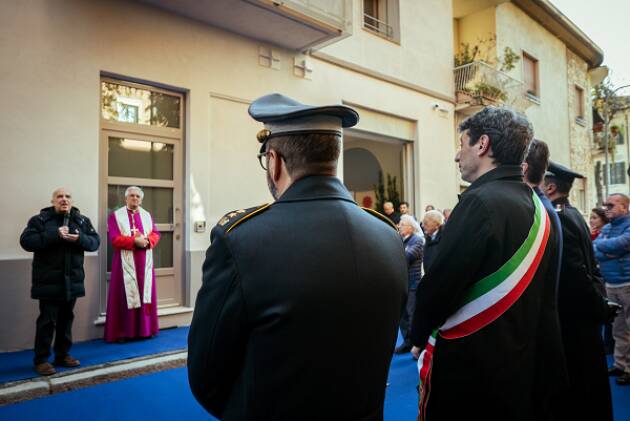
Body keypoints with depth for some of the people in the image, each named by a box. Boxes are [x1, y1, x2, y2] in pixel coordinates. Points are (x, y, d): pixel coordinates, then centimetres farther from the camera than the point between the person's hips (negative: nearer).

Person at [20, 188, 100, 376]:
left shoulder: (82, 220, 7)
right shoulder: (40, 219, -3)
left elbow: (95, 242, 2)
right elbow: (26, 241, -14)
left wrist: (80, 239, -19)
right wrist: (54, 235, -24)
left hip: (72, 280, 4)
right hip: (48, 281, -4)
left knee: (66, 318, 13)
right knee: (47, 320, -1)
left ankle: (63, 355, 25)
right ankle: (41, 359, 11)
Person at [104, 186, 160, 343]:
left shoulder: (147, 215, 13)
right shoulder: (115, 216, 0)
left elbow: (156, 234, 6)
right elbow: (114, 239, -10)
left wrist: (147, 241, -14)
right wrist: (135, 241, -19)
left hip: (145, 262, 4)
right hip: (125, 262, -4)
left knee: (145, 294, 6)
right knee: (125, 296, -3)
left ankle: (145, 329, 14)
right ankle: (123, 332, 4)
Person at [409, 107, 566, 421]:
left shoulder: (481, 202, -22)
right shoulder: (536, 206, 5)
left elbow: (439, 285, -22)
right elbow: (541, 294, 12)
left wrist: (419, 336, -3)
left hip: (469, 365, -8)